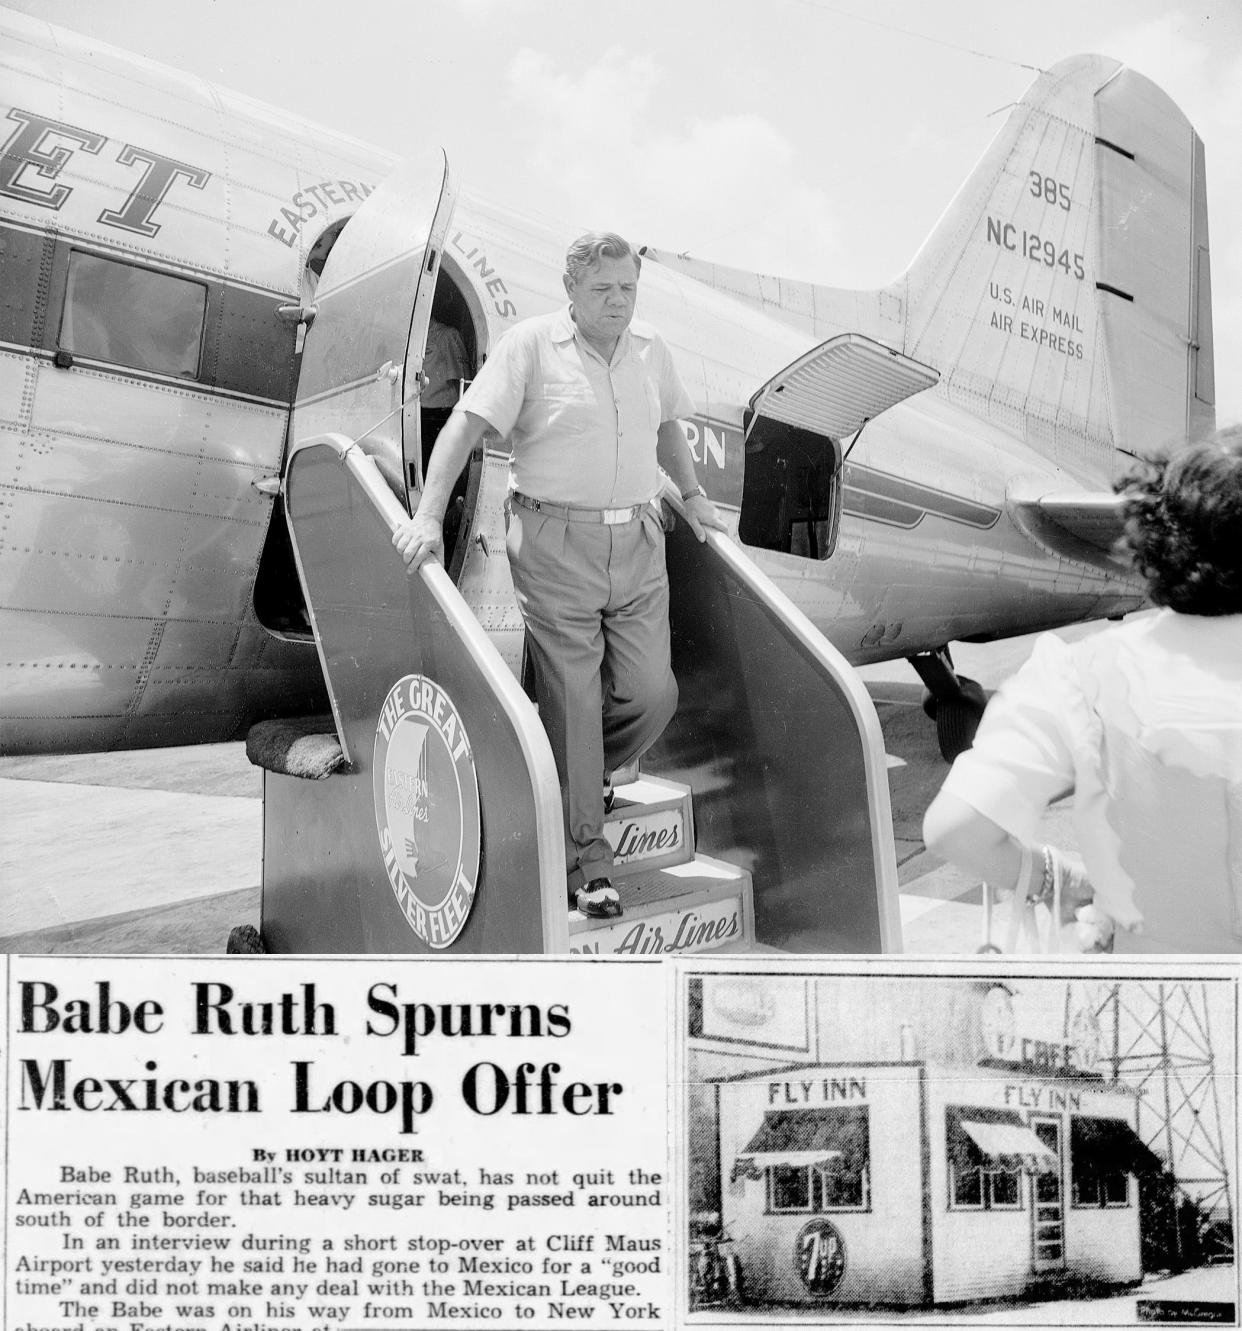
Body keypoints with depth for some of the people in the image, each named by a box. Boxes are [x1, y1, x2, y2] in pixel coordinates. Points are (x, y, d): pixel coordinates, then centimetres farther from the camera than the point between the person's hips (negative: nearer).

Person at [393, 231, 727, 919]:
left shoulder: (652, 352, 13)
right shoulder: (530, 344, -4)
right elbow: (466, 425, -10)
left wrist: (691, 494, 30)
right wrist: (428, 516, -19)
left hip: (638, 542, 5)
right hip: (554, 544, -5)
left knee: (652, 693, -1)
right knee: (571, 702, -2)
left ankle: (587, 774, 32)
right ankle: (587, 862, 9)